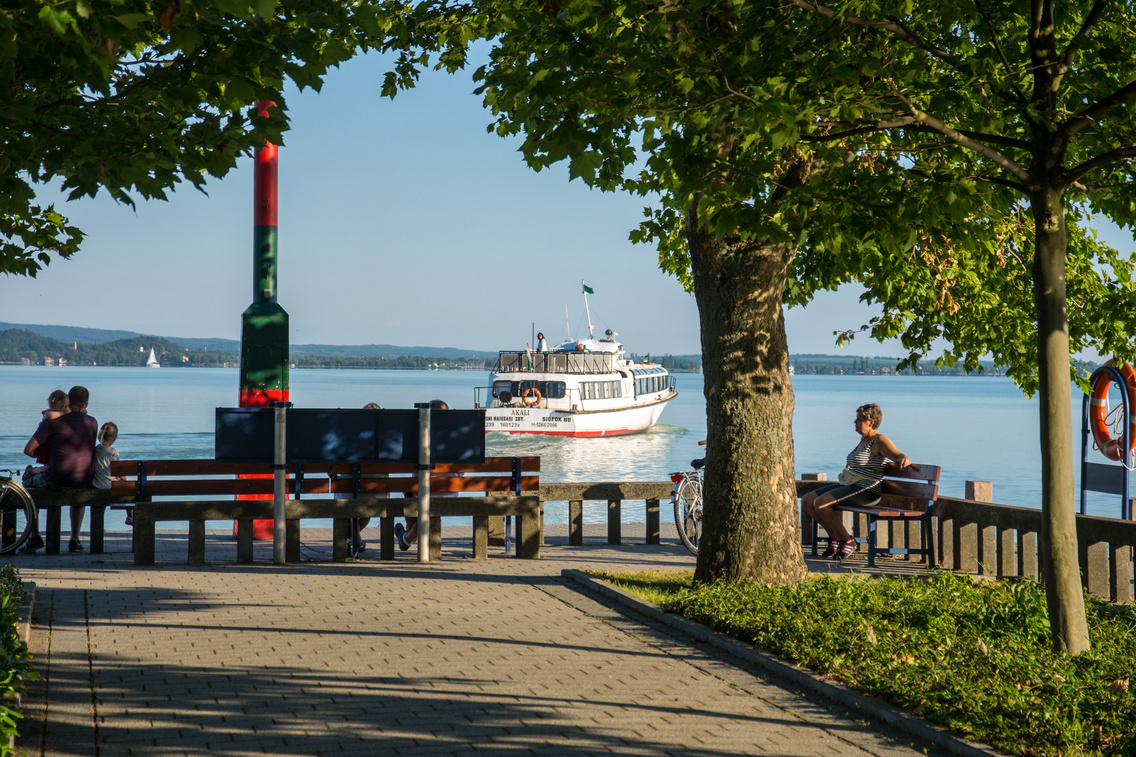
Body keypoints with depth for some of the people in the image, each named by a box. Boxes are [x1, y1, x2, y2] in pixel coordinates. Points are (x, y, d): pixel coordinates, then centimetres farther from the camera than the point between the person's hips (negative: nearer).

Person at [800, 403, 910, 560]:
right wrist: (848, 469, 24)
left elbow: (899, 456, -24)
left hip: (866, 491, -10)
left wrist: (903, 459, -46)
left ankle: (848, 541, -12)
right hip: (847, 485, 10)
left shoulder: (879, 440, -10)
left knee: (820, 503, -27)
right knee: (806, 501, 1)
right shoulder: (864, 439, 17)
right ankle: (834, 537, 7)